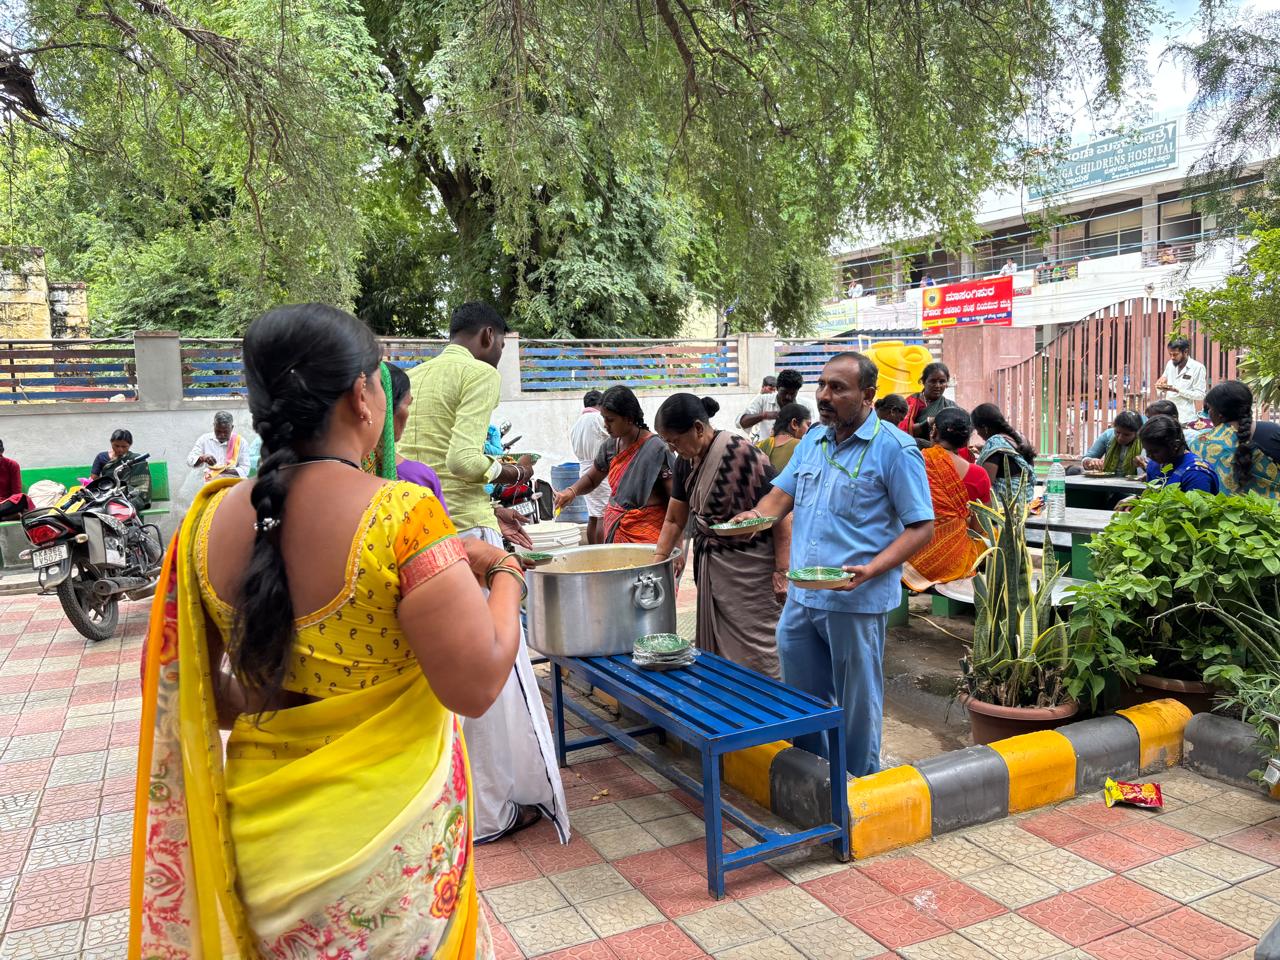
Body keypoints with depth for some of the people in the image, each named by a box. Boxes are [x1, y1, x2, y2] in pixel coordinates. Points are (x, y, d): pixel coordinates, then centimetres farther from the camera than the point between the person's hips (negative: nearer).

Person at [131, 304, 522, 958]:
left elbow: (176, 684, 3)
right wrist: (505, 574, -8)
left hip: (261, 826, 5)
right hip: (386, 835, -5)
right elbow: (475, 686, -22)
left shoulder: (210, 520, -6)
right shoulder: (403, 516, -23)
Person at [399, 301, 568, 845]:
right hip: (464, 534, -8)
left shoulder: (415, 377, 17)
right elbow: (464, 459, -20)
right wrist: (509, 472, -1)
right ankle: (493, 807, 11)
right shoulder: (479, 373, -8)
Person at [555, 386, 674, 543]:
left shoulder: (655, 448, -13)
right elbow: (591, 479, 19)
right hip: (614, 528, 5)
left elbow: (677, 499, -12)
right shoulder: (610, 446, 4)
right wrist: (572, 490, -3)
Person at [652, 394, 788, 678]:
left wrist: (782, 573, -18)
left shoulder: (743, 454, -19)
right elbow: (674, 521, 13)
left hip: (748, 568, -7)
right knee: (714, 648, 14)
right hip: (709, 567, 8)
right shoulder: (686, 463, 5)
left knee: (752, 654, -1)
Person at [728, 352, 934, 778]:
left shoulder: (895, 449, -10)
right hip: (800, 597, 7)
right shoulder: (813, 440, 10)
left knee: (857, 704, 9)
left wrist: (871, 570, -24)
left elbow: (921, 526, -11)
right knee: (800, 695, 19)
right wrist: (756, 515, -10)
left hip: (856, 600, -6)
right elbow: (782, 492, 13)